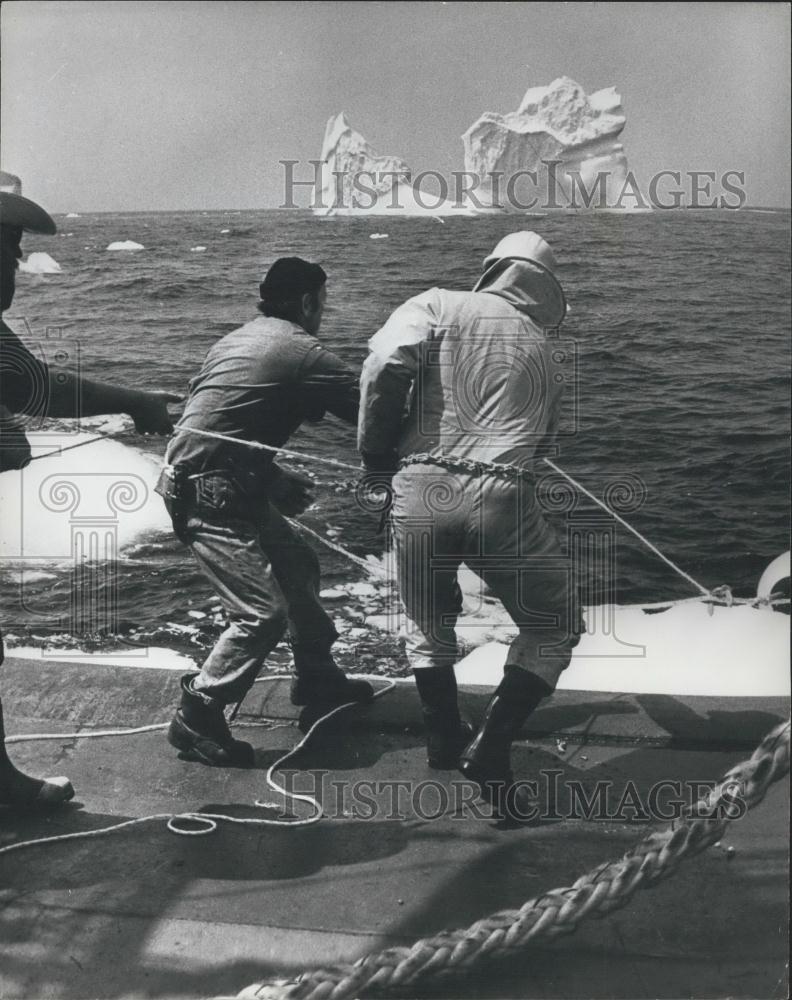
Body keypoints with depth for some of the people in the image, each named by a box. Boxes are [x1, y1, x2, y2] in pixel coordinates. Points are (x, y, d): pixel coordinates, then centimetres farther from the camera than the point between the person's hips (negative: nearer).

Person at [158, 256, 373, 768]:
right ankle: (196, 719, 0)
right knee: (263, 611, -9)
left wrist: (274, 479, 16)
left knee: (298, 567, 18)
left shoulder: (239, 339, 16)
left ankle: (317, 677, 33)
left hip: (229, 488, 10)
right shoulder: (303, 352, -11)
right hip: (209, 495, -10)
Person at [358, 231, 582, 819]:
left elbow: (387, 361, -6)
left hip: (421, 488, 0)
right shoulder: (543, 348, 21)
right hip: (503, 501, 0)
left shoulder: (439, 305, 12)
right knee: (554, 628, 20)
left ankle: (444, 740, 33)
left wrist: (376, 451, 6)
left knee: (429, 622, 26)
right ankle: (490, 750, 12)